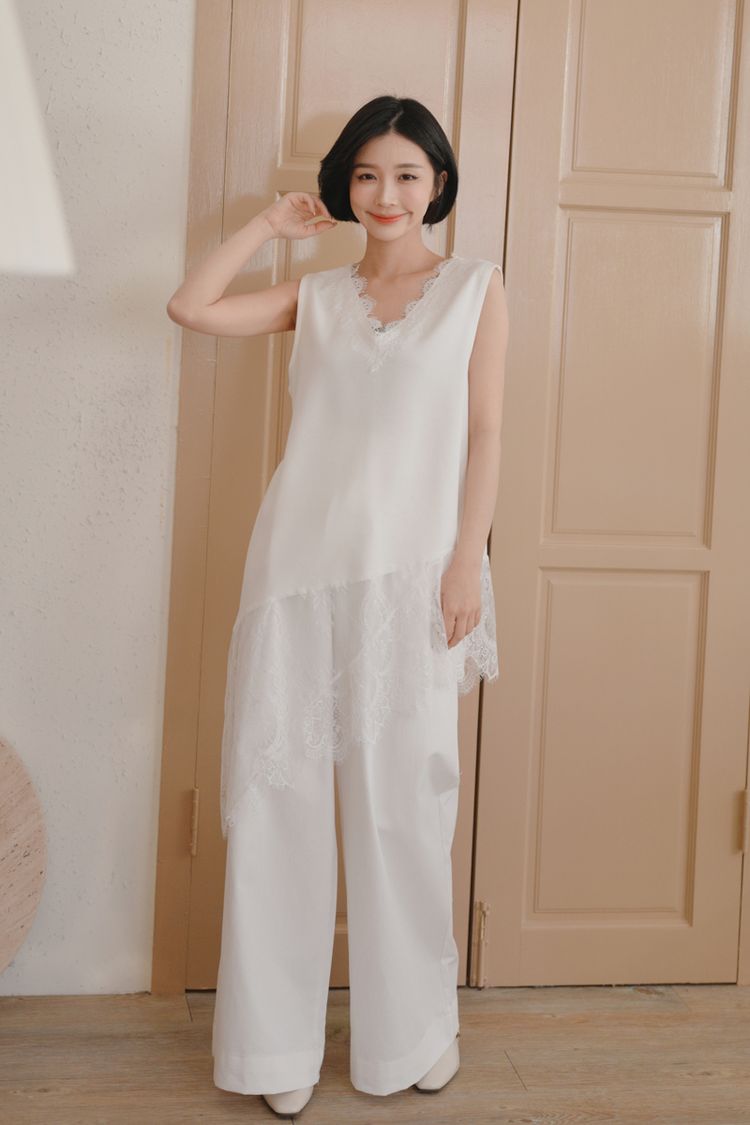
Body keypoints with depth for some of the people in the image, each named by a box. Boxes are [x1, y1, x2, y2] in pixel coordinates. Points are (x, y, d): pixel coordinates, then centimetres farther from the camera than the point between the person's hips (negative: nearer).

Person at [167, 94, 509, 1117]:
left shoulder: (476, 285, 8)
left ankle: (411, 1030, 24)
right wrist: (269, 225, 11)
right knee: (275, 785, 3)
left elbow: (485, 432, 1)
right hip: (301, 564, 3)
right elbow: (190, 307, 8)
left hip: (410, 570, -2)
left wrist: (467, 559, -7)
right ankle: (279, 1040, 18)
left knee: (400, 795, 5)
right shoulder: (317, 296, 15)